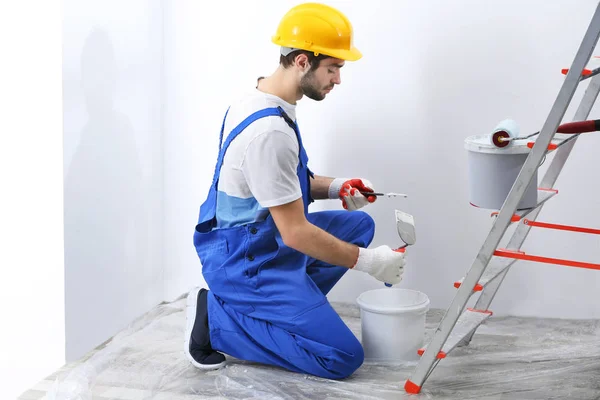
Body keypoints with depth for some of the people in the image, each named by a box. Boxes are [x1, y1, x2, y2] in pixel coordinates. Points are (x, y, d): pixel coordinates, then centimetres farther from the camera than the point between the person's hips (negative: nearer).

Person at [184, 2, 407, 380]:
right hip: (248, 262, -10)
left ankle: (284, 308, 10)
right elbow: (296, 233, -24)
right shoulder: (269, 130, -28)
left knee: (358, 224, 17)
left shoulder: (261, 102, 4)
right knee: (343, 357, -9)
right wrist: (368, 261, -14)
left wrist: (334, 187, 3)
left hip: (260, 242, 10)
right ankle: (216, 320, -4)